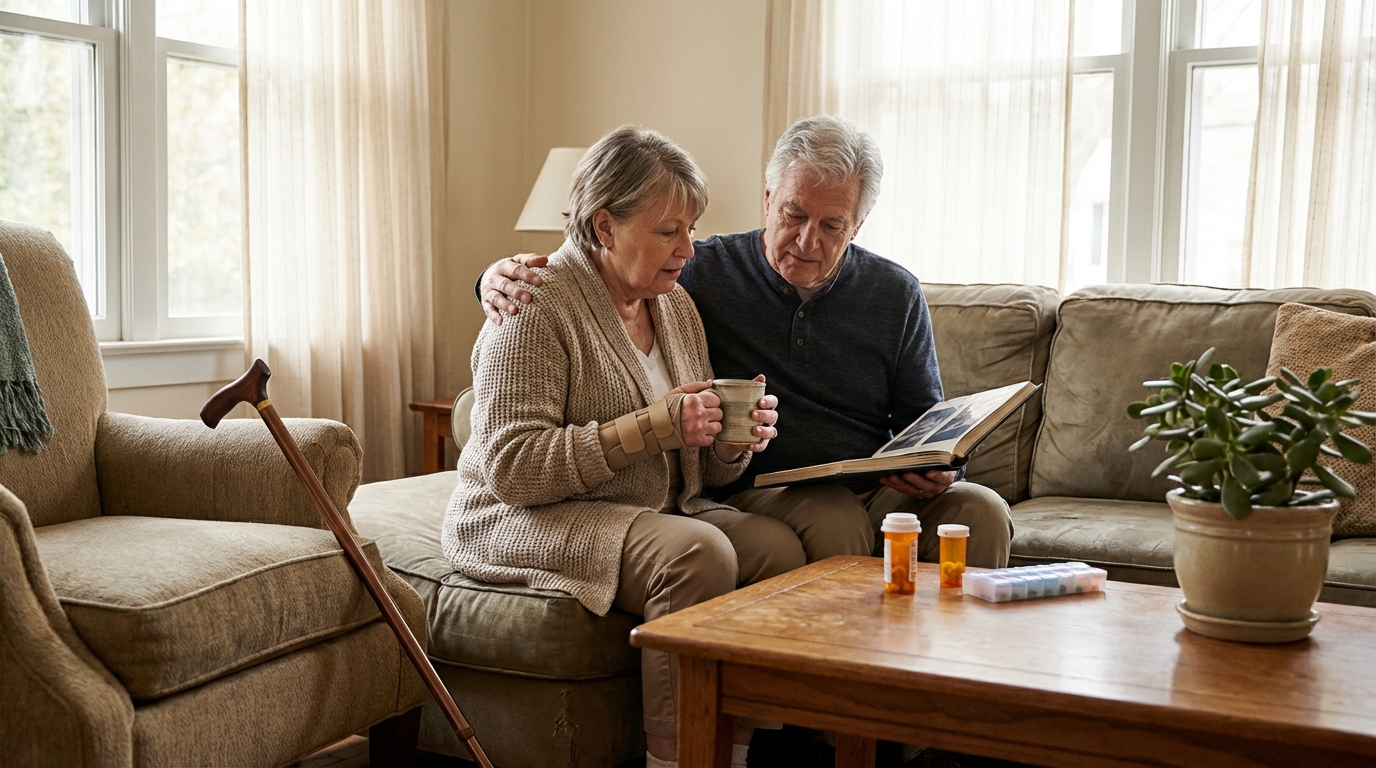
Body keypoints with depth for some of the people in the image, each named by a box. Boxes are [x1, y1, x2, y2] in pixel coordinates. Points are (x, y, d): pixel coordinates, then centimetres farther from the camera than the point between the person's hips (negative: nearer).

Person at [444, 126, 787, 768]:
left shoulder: (675, 307, 11)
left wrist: (734, 445, -8)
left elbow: (697, 469, 17)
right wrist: (654, 426, -25)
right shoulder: (539, 309, -13)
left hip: (652, 514, 7)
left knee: (773, 543, -20)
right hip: (527, 520, -7)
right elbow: (511, 466, -22)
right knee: (698, 553, -31)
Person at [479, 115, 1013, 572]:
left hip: (881, 489, 3)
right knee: (834, 518, -35)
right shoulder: (705, 272, 1)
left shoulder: (897, 295, 9)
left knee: (980, 508, -25)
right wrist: (503, 276, -16)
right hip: (756, 494, -2)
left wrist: (937, 470, -9)